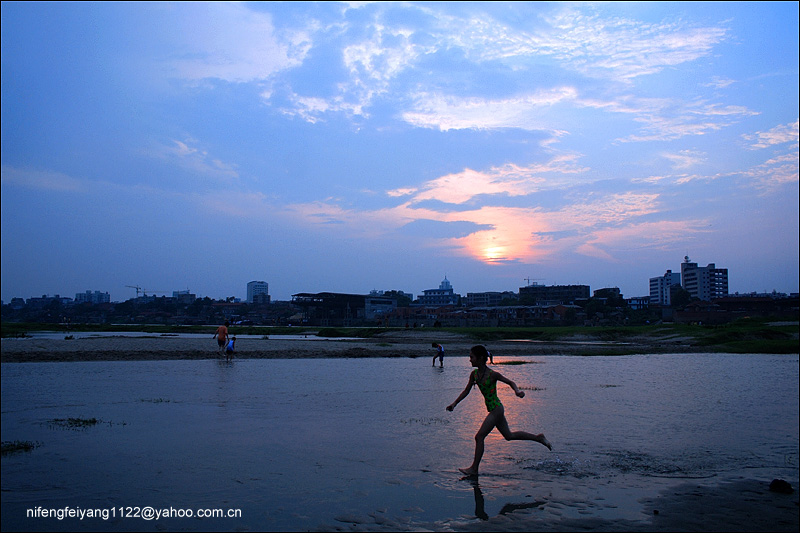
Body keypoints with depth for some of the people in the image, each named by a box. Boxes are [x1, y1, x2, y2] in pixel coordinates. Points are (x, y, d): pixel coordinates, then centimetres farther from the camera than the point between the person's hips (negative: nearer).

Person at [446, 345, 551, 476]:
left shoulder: (492, 374, -19)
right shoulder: (474, 374, 0)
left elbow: (511, 382, -8)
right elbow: (466, 391, 11)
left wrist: (517, 391, -28)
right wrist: (454, 403, 4)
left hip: (496, 409, -8)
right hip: (493, 409, 8)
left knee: (479, 437, -8)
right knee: (509, 435, 21)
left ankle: (474, 469, 3)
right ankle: (538, 438, 35)